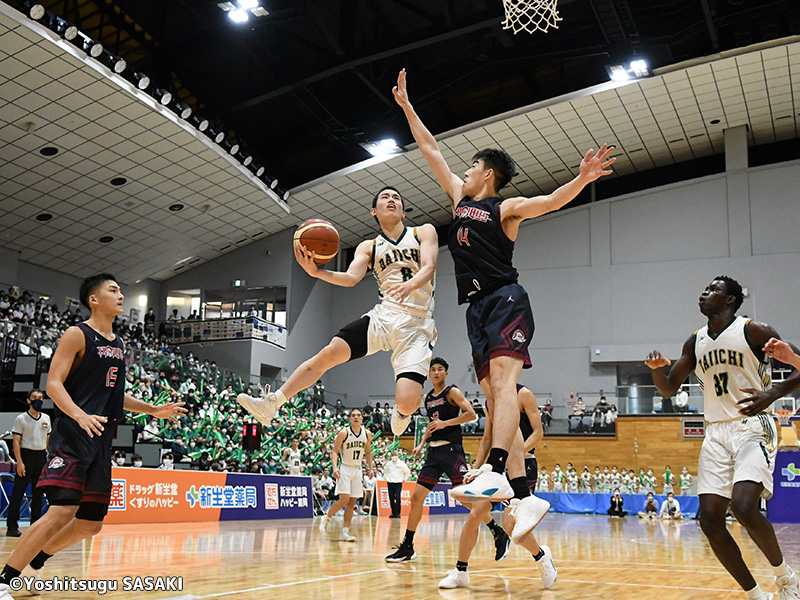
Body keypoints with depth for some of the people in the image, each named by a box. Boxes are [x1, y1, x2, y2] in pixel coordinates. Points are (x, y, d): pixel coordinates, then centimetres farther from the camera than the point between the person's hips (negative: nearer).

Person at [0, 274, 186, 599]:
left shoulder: (119, 344, 18)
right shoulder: (77, 335, -5)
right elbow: (53, 384, -13)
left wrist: (153, 410, 17)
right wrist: (80, 416, -29)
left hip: (101, 439, 8)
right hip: (73, 435, -8)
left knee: (91, 522, 9)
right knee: (62, 512, -19)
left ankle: (33, 560, 28)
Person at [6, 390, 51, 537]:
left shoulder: (46, 418, 12)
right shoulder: (21, 419, -3)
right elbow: (16, 441, -7)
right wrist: (19, 462, -15)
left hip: (41, 456, 5)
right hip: (26, 455, -5)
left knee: (38, 492, 8)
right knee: (18, 492, -5)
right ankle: (12, 526, -2)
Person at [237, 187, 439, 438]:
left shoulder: (424, 232, 10)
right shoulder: (368, 247, 16)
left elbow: (428, 267, -7)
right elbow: (351, 277, -2)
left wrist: (410, 285, -31)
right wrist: (316, 271, -22)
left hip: (416, 325, -3)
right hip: (383, 315, 3)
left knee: (406, 403, -19)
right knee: (328, 354, -16)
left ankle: (401, 413, 20)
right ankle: (271, 403, -4)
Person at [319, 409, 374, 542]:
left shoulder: (367, 434, 4)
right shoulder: (343, 433, -9)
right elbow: (334, 452, -9)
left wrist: (371, 468, 7)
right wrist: (335, 467, -23)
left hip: (358, 470, 5)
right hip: (345, 469, -5)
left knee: (352, 502, 2)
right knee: (344, 499, -16)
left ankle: (344, 532, 4)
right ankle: (326, 519, 8)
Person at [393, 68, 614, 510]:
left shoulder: (506, 208, 5)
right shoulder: (460, 198, 23)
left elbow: (550, 201, -12)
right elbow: (429, 149, 28)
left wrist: (582, 179, -30)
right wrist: (406, 107, 32)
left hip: (505, 299, -6)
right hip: (477, 307, 7)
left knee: (502, 380, -23)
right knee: (494, 394, -1)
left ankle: (494, 471, -37)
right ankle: (526, 496, -2)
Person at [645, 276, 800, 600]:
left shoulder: (753, 331, -4)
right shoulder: (695, 342, 12)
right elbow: (669, 388, 17)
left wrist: (771, 394, -20)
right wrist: (657, 368, -5)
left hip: (752, 427, -6)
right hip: (716, 433, 6)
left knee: (744, 507, -25)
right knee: (709, 519, -4)